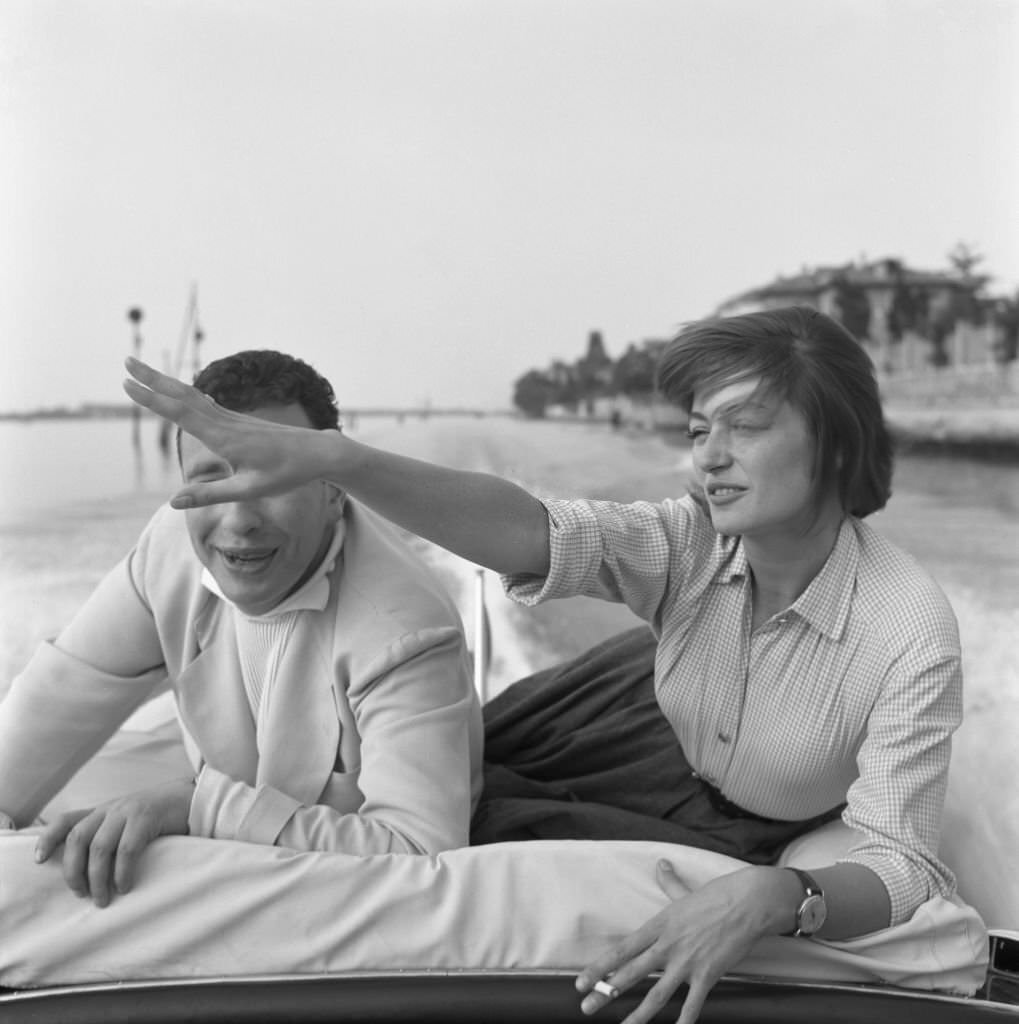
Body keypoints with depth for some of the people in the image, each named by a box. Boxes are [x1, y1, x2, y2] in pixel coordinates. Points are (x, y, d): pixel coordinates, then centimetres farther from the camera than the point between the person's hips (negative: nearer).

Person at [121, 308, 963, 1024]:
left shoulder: (912, 630, -26)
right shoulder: (693, 545, -16)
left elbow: (901, 868, -28)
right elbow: (533, 530, -33)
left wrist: (774, 896, -51)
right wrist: (326, 457, -48)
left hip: (808, 872, -3)